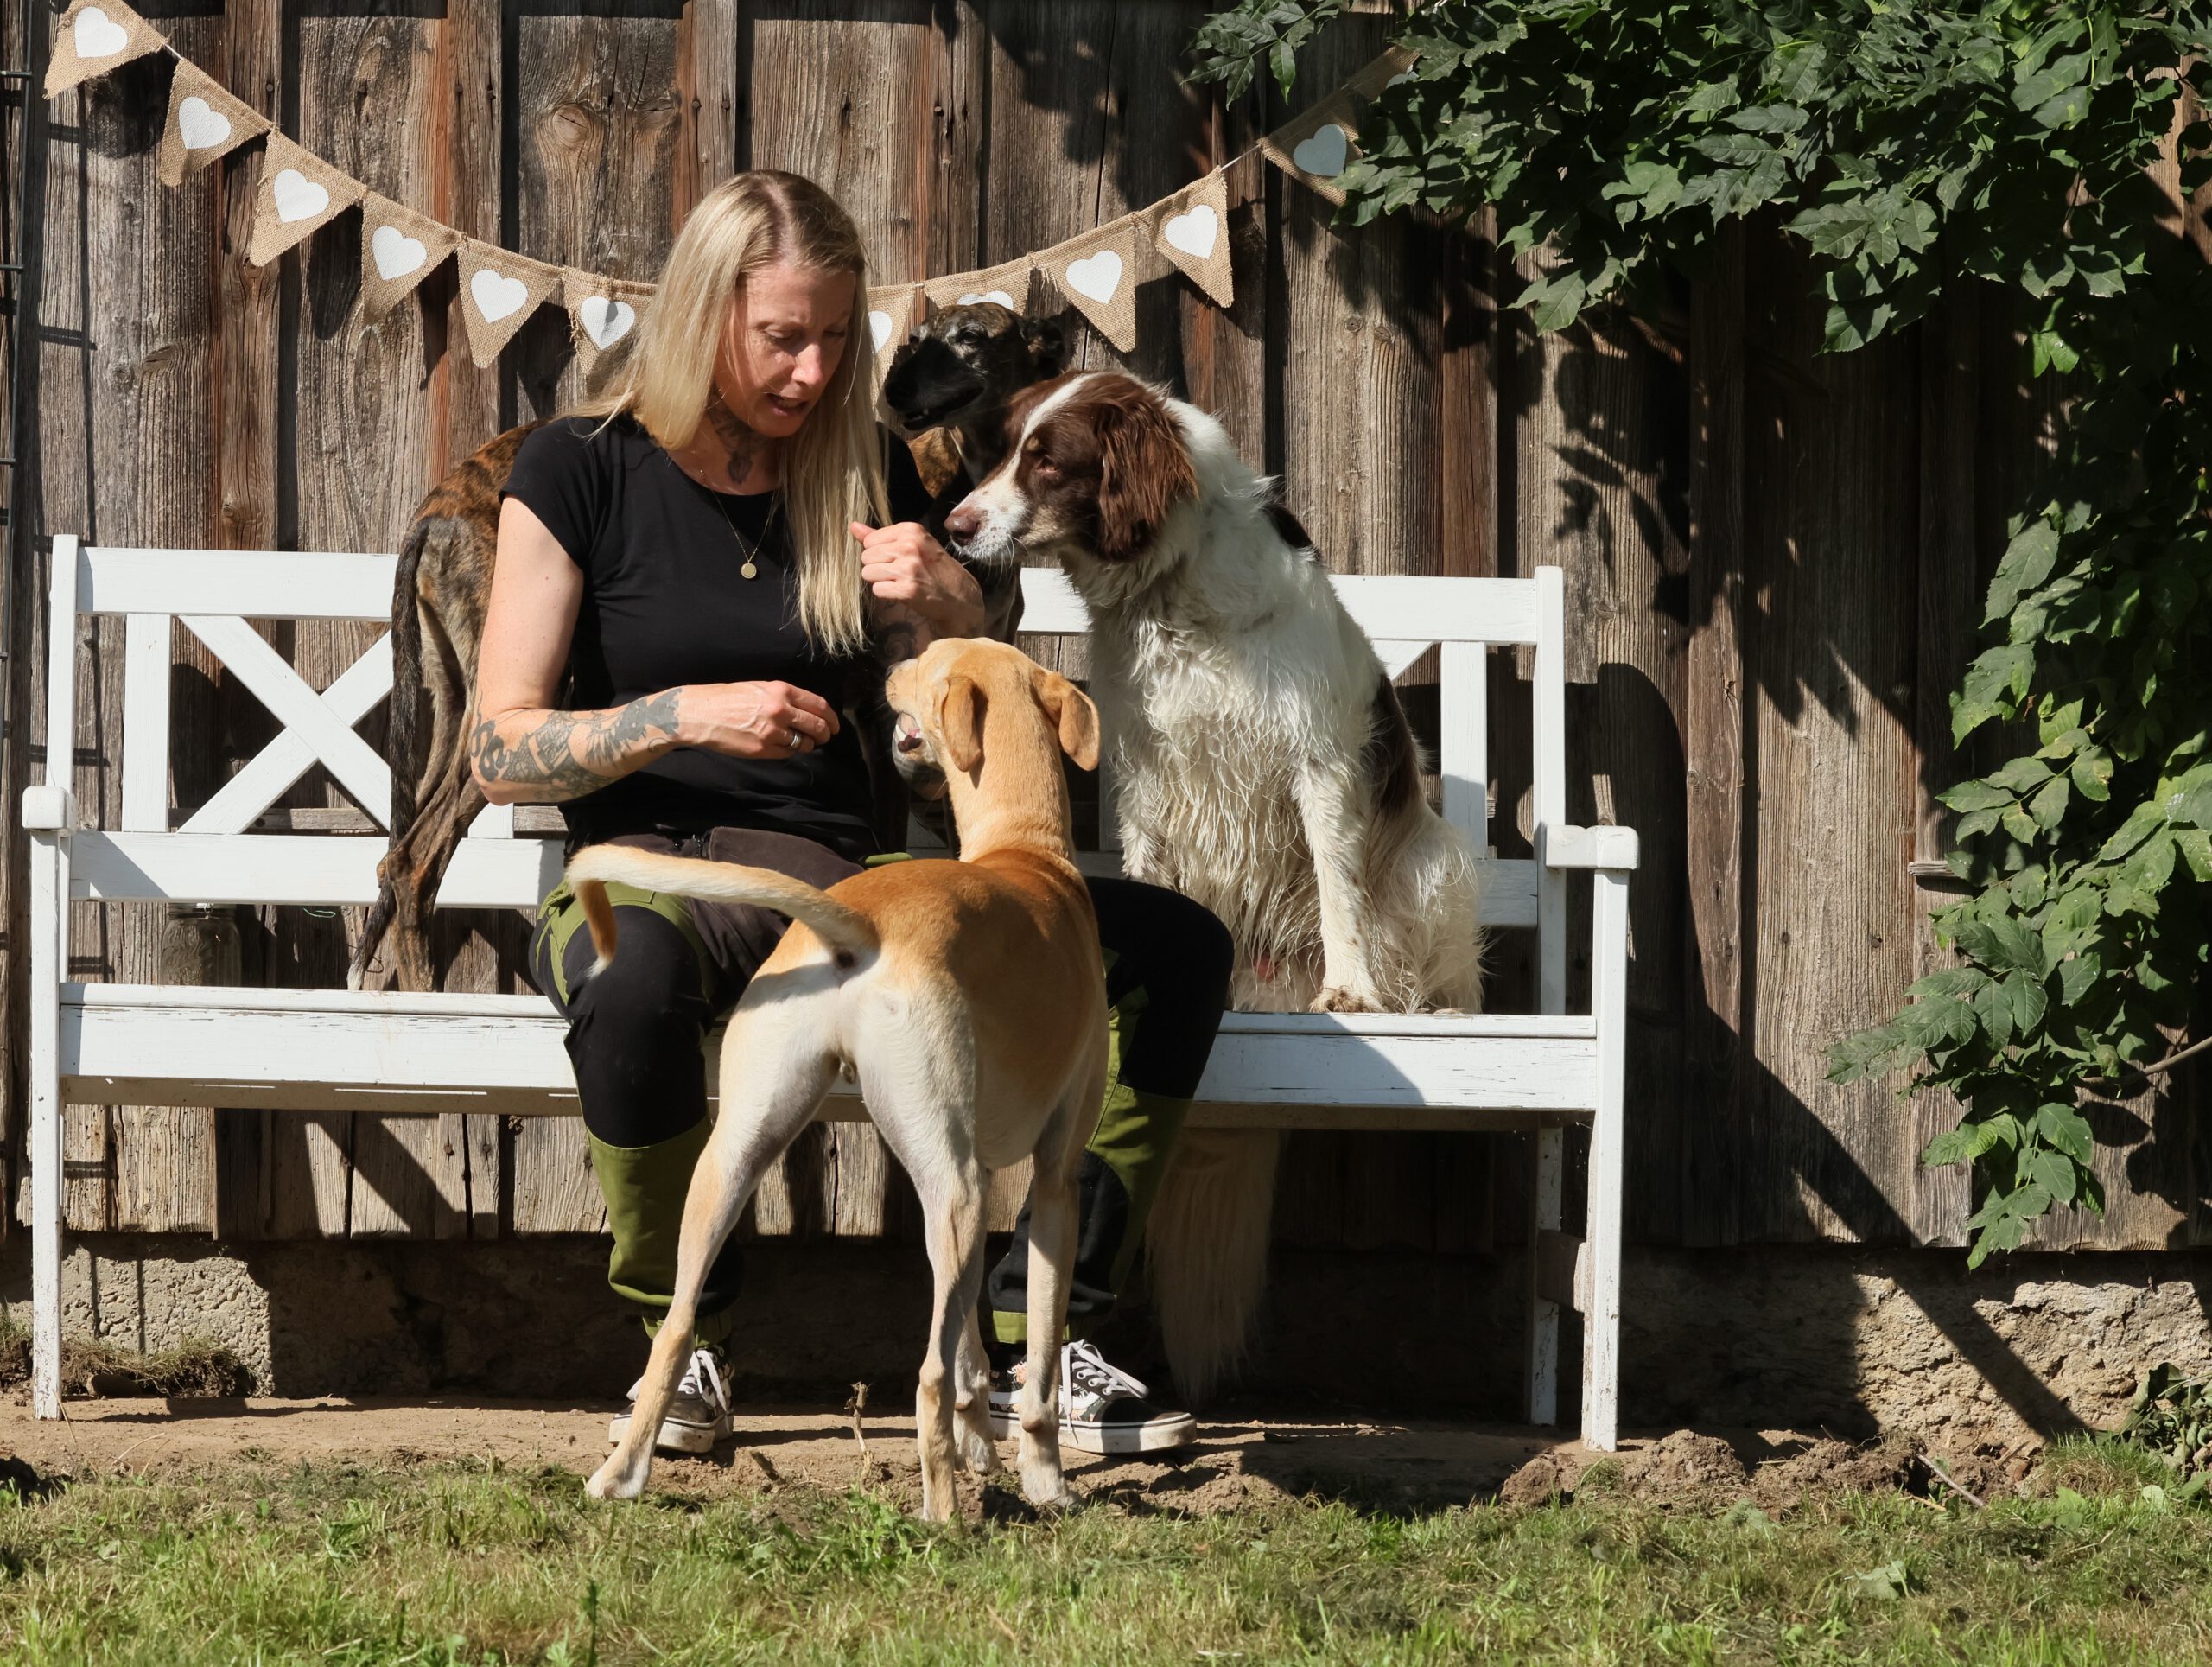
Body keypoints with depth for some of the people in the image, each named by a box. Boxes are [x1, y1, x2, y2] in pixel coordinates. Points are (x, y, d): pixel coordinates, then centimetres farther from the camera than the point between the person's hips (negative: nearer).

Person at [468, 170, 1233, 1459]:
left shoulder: (866, 472, 12)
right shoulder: (583, 471, 0)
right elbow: (503, 750, -3)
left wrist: (942, 607, -6)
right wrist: (685, 715, -18)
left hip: (837, 876, 5)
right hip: (645, 868, -4)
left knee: (1175, 947, -17)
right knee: (635, 984, -44)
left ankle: (1029, 1345, -12)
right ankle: (686, 1342, -17)